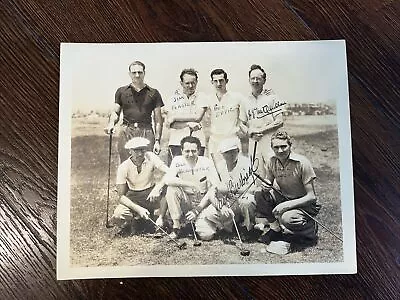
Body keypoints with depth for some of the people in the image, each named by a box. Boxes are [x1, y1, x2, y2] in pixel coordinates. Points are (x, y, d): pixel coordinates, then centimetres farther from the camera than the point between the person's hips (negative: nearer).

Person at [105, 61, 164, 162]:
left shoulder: (153, 93, 10)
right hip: (126, 133, 1)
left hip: (146, 133, -1)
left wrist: (157, 140, 1)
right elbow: (115, 112, 16)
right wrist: (111, 123, -7)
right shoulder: (122, 91, 13)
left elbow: (158, 120, 9)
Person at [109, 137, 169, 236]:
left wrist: (157, 188, -38)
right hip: (133, 198, -1)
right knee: (118, 216, -30)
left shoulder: (151, 157, -14)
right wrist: (138, 209, -27)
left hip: (151, 194, 1)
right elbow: (121, 196, -13)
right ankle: (130, 224, 8)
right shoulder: (123, 167, -15)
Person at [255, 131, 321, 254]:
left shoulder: (302, 163, -22)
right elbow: (268, 183, 8)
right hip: (284, 199, 6)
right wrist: (265, 186, -19)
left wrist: (286, 205, -31)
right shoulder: (272, 162, -5)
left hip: (305, 205, -5)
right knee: (260, 195, -17)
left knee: (287, 219, -35)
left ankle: (311, 229, -1)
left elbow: (311, 197, -21)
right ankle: (275, 228, 0)